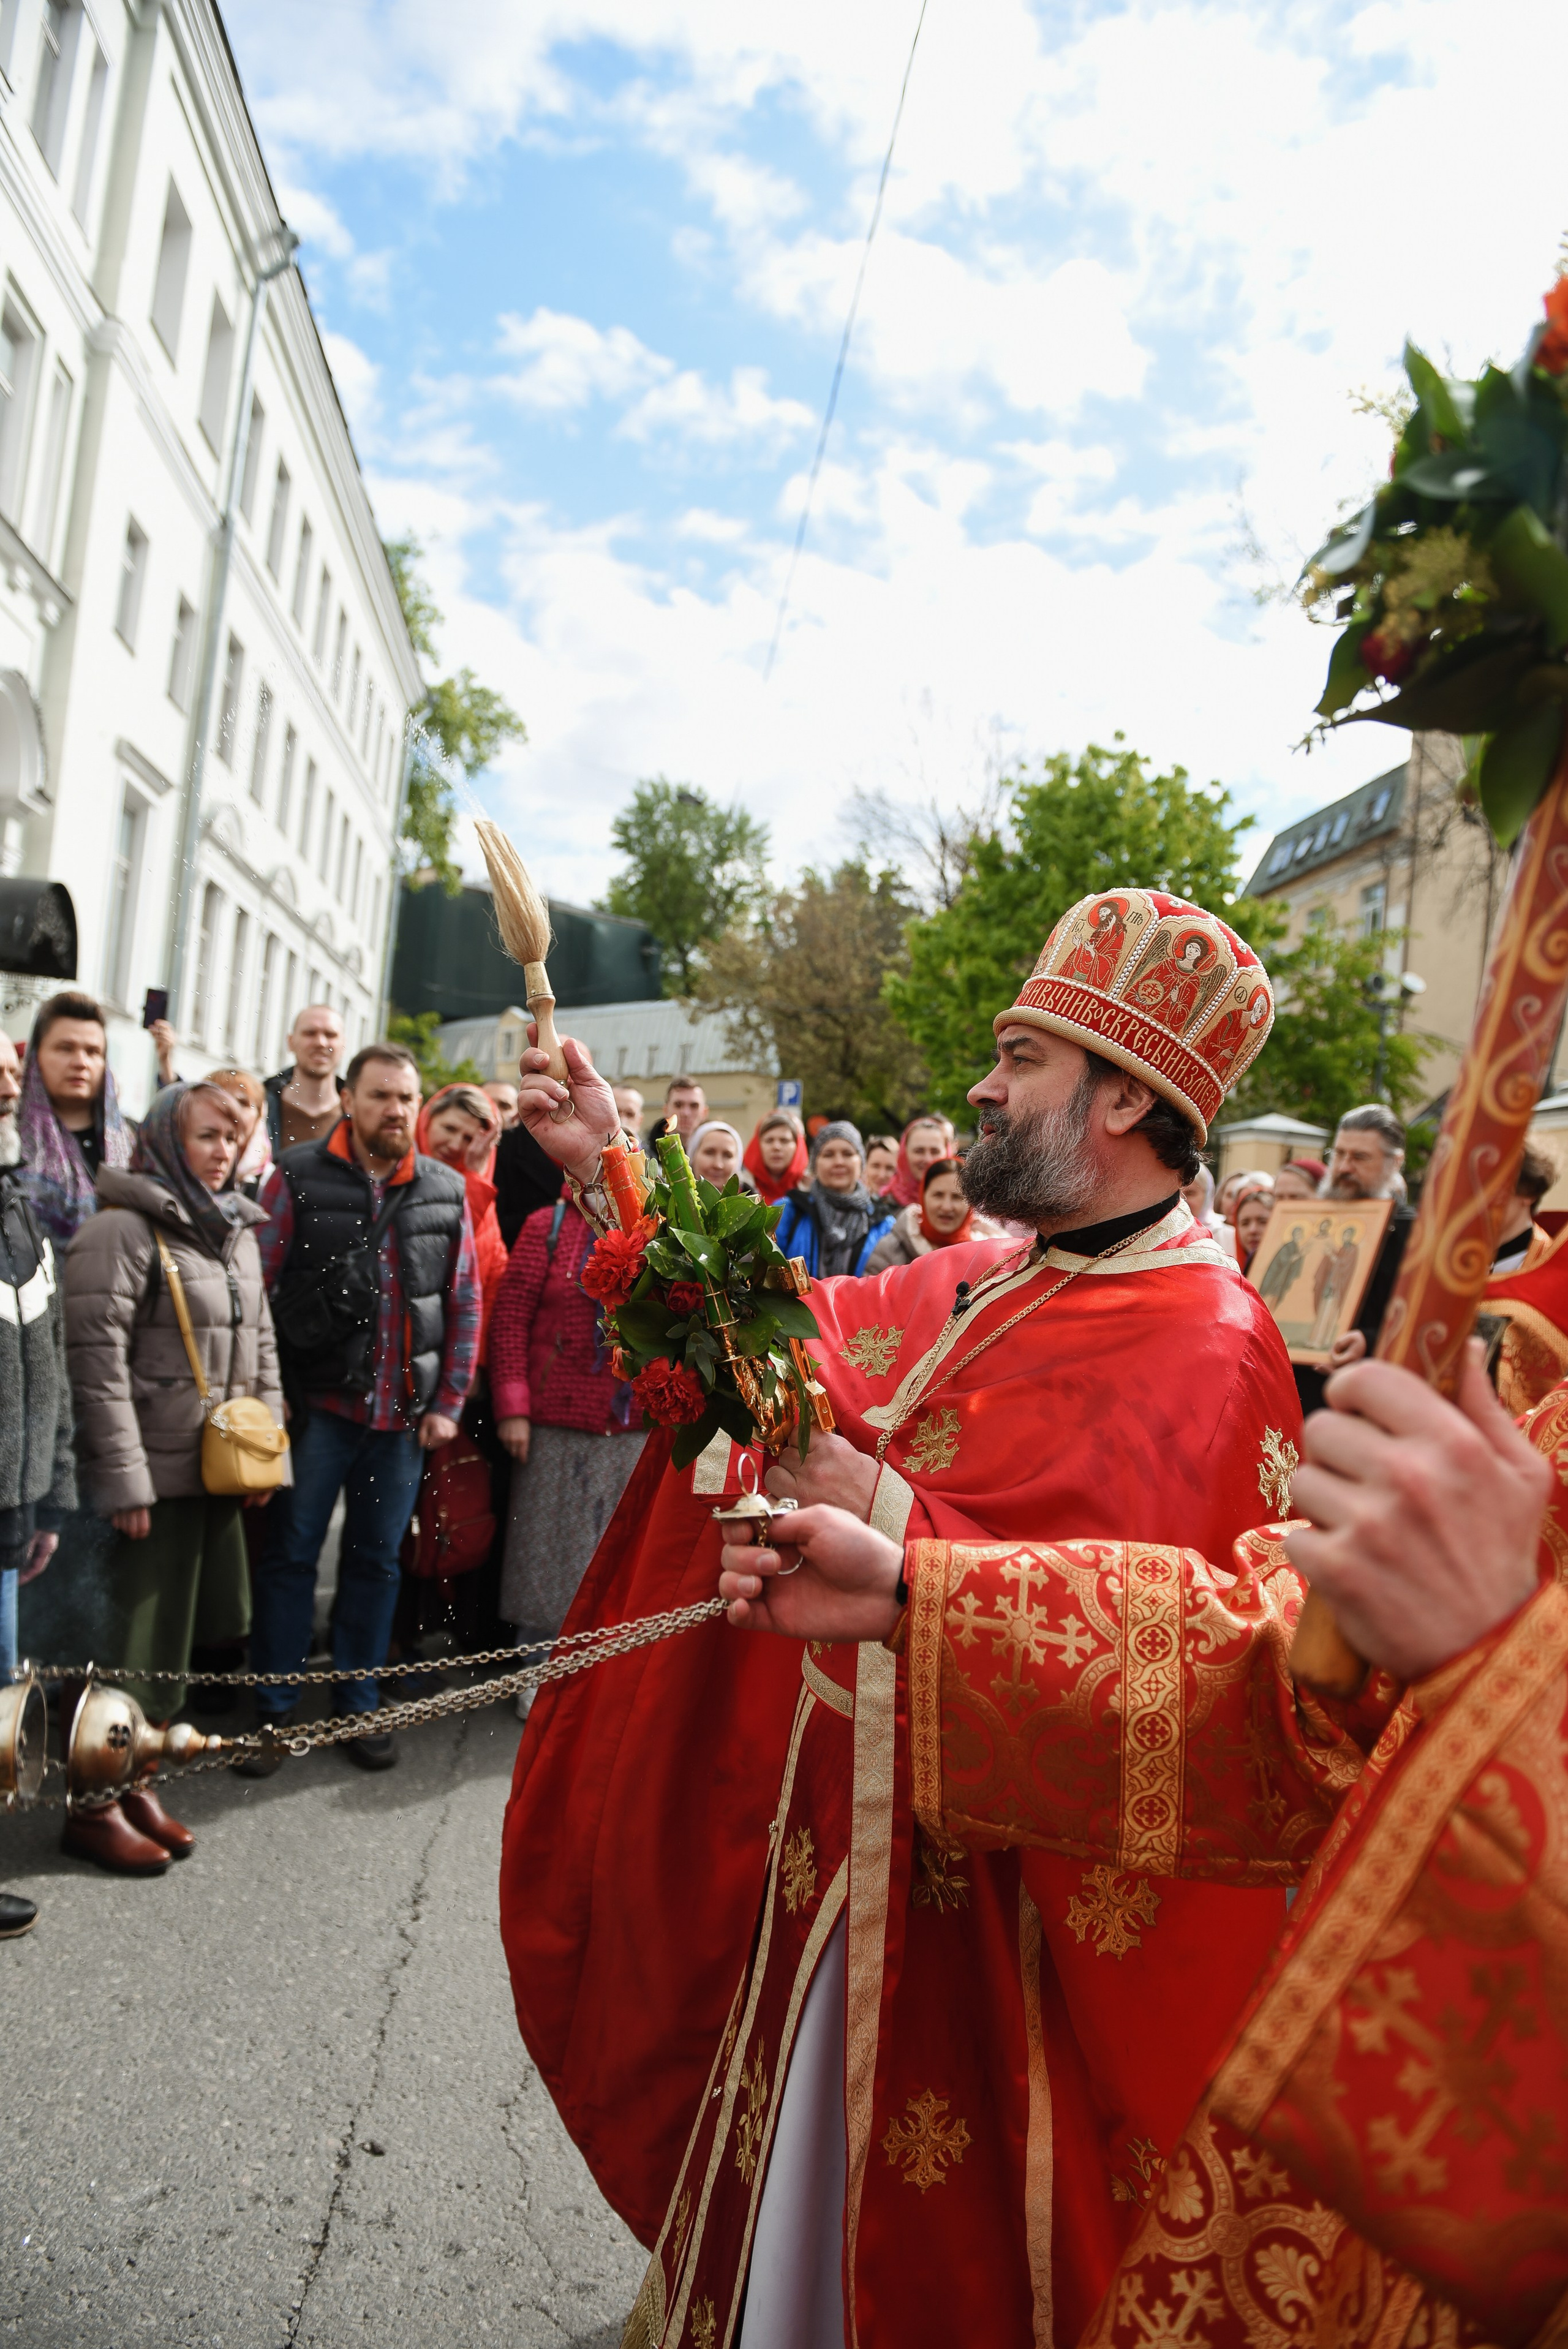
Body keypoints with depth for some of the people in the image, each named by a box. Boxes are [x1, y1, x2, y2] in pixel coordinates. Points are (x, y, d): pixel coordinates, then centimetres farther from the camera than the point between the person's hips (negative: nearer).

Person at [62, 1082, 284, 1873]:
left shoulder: (237, 1230, 13)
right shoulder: (123, 1229, -11)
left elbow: (261, 1345, 19)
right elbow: (97, 1361, -16)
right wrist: (124, 1480, -17)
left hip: (219, 1473, 7)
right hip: (154, 1475, -7)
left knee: (176, 1634, 14)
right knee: (136, 1643, 1)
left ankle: (133, 1780, 29)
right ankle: (94, 1805, 17)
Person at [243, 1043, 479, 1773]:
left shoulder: (446, 1190, 5)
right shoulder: (299, 1179, -3)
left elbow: (465, 1303, 7)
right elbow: (258, 1288, -4)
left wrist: (447, 1402, 3)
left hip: (405, 1413, 3)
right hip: (316, 1404, -2)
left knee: (376, 1559, 13)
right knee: (290, 1554, 6)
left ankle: (357, 1704, 27)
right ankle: (273, 1709, 21)